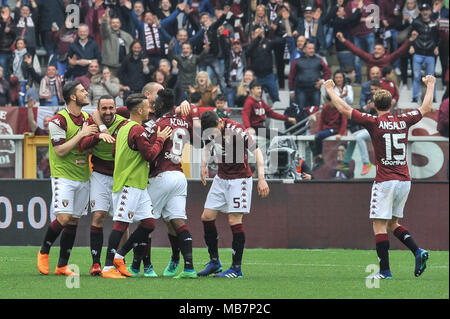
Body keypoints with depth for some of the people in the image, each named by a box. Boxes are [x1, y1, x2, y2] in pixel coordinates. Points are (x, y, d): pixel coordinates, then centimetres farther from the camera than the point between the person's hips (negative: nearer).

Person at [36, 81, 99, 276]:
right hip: (63, 177, -6)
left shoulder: (87, 118, 8)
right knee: (63, 218, -16)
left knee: (74, 221, 5)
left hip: (83, 177, 6)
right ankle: (44, 252, 8)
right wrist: (81, 134, -18)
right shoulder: (59, 120, -12)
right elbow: (60, 151, -16)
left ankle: (62, 266, 9)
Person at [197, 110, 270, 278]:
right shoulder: (212, 130, -3)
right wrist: (203, 165, 8)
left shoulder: (237, 130, -23)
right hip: (221, 178, 7)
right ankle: (214, 262, 14)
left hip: (239, 179, -7)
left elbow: (257, 151, -20)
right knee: (207, 217, 3)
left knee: (234, 220, -12)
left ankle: (236, 268, -7)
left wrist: (261, 178, -27)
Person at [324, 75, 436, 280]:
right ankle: (418, 252, -1)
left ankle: (385, 271, -9)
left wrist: (330, 90, 12)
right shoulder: (403, 121, 5)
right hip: (405, 180, 6)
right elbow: (426, 108, 22)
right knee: (393, 224, 18)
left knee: (379, 225, -3)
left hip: (385, 182, -6)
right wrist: (430, 85, 37)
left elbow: (343, 109, -3)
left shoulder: (374, 123, -7)